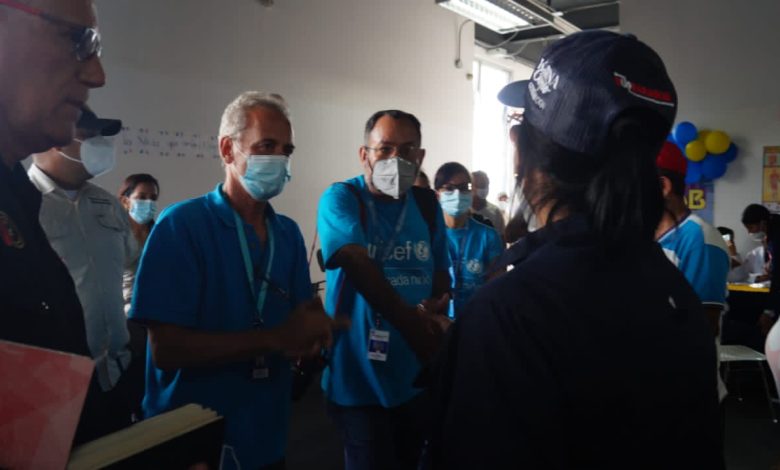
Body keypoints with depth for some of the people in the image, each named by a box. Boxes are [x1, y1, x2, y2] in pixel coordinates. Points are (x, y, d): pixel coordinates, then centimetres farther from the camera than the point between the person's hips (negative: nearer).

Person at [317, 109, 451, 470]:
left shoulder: (427, 204, 6)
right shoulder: (340, 198, -10)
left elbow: (441, 275, 9)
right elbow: (360, 269, -24)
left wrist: (436, 308, -13)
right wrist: (415, 325, -27)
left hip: (418, 375, 5)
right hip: (359, 377, -5)